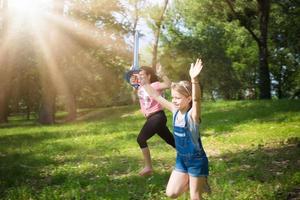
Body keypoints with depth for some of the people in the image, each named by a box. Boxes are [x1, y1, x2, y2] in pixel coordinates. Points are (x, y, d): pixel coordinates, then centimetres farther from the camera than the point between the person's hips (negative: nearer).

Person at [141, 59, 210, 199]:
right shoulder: (175, 110, -4)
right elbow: (156, 97, 3)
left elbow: (196, 99, -42)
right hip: (181, 159, 6)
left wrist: (194, 79, -58)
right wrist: (143, 83, -2)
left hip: (196, 160, -6)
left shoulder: (193, 114, -21)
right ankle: (197, 183, 28)